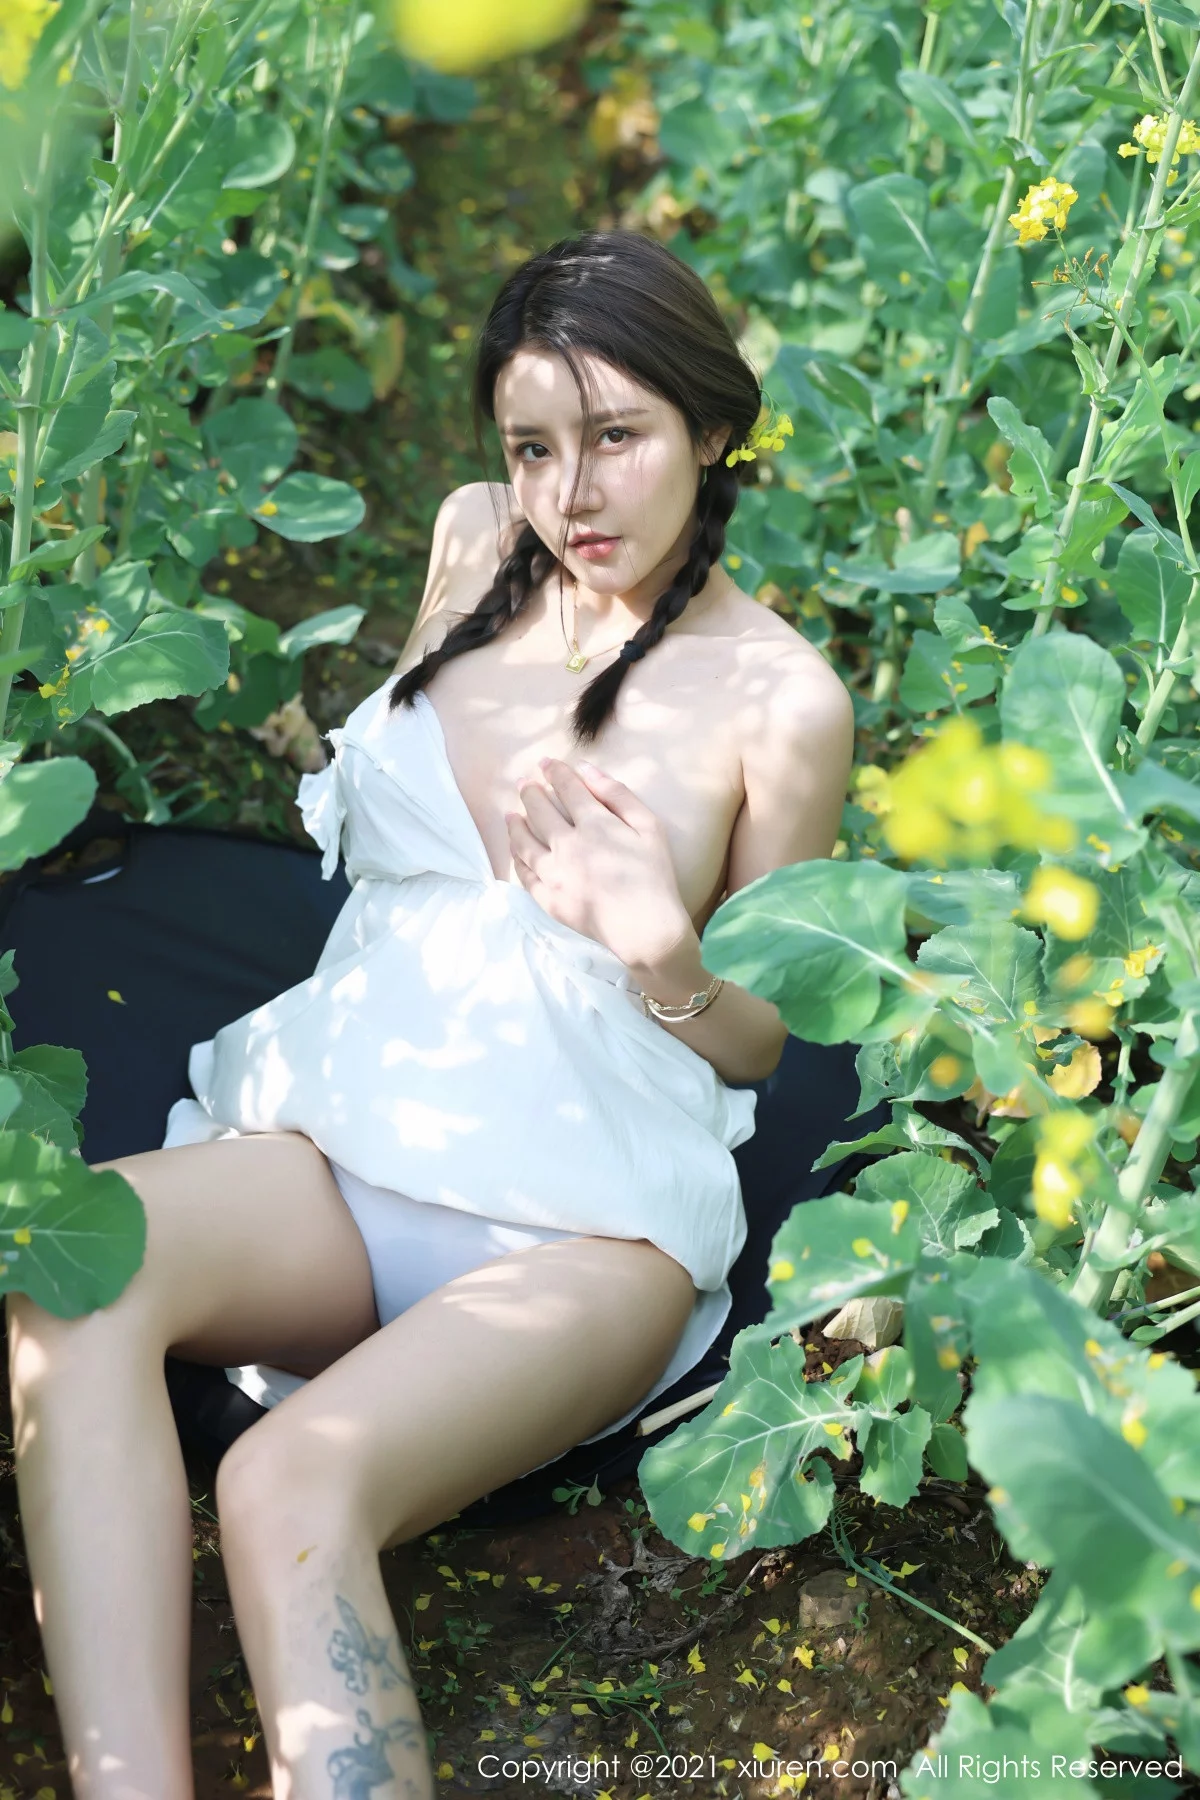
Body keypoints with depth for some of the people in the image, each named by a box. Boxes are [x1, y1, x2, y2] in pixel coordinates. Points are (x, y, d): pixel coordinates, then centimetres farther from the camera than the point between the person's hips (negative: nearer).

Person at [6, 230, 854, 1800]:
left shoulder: (780, 699, -1)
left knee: (293, 1486, -34)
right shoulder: (477, 544, 13)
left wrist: (661, 955, -13)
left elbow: (760, 1041, 6)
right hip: (336, 1141, 5)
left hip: (584, 1225, -4)